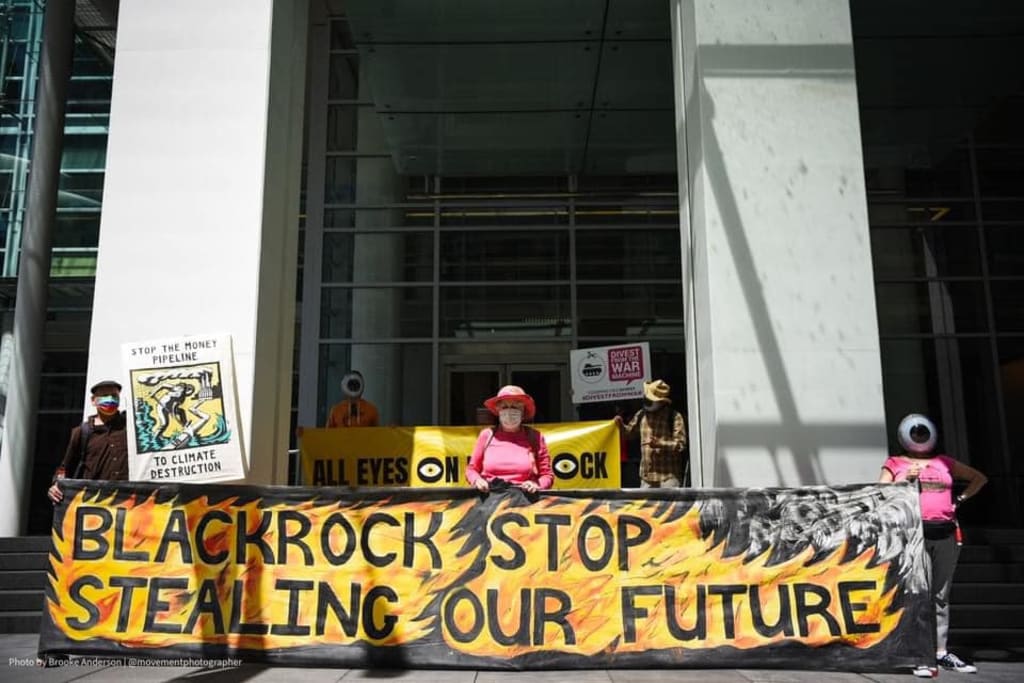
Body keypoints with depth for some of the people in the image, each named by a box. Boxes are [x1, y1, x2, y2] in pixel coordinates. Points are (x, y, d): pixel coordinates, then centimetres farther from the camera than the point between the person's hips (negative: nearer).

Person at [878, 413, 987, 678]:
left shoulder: (945, 462, 18)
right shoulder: (895, 464, 9)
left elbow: (979, 478, 27)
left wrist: (961, 498, 14)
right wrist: (903, 480, -9)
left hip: (945, 534, 4)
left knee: (941, 596, 9)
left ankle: (941, 653, 17)